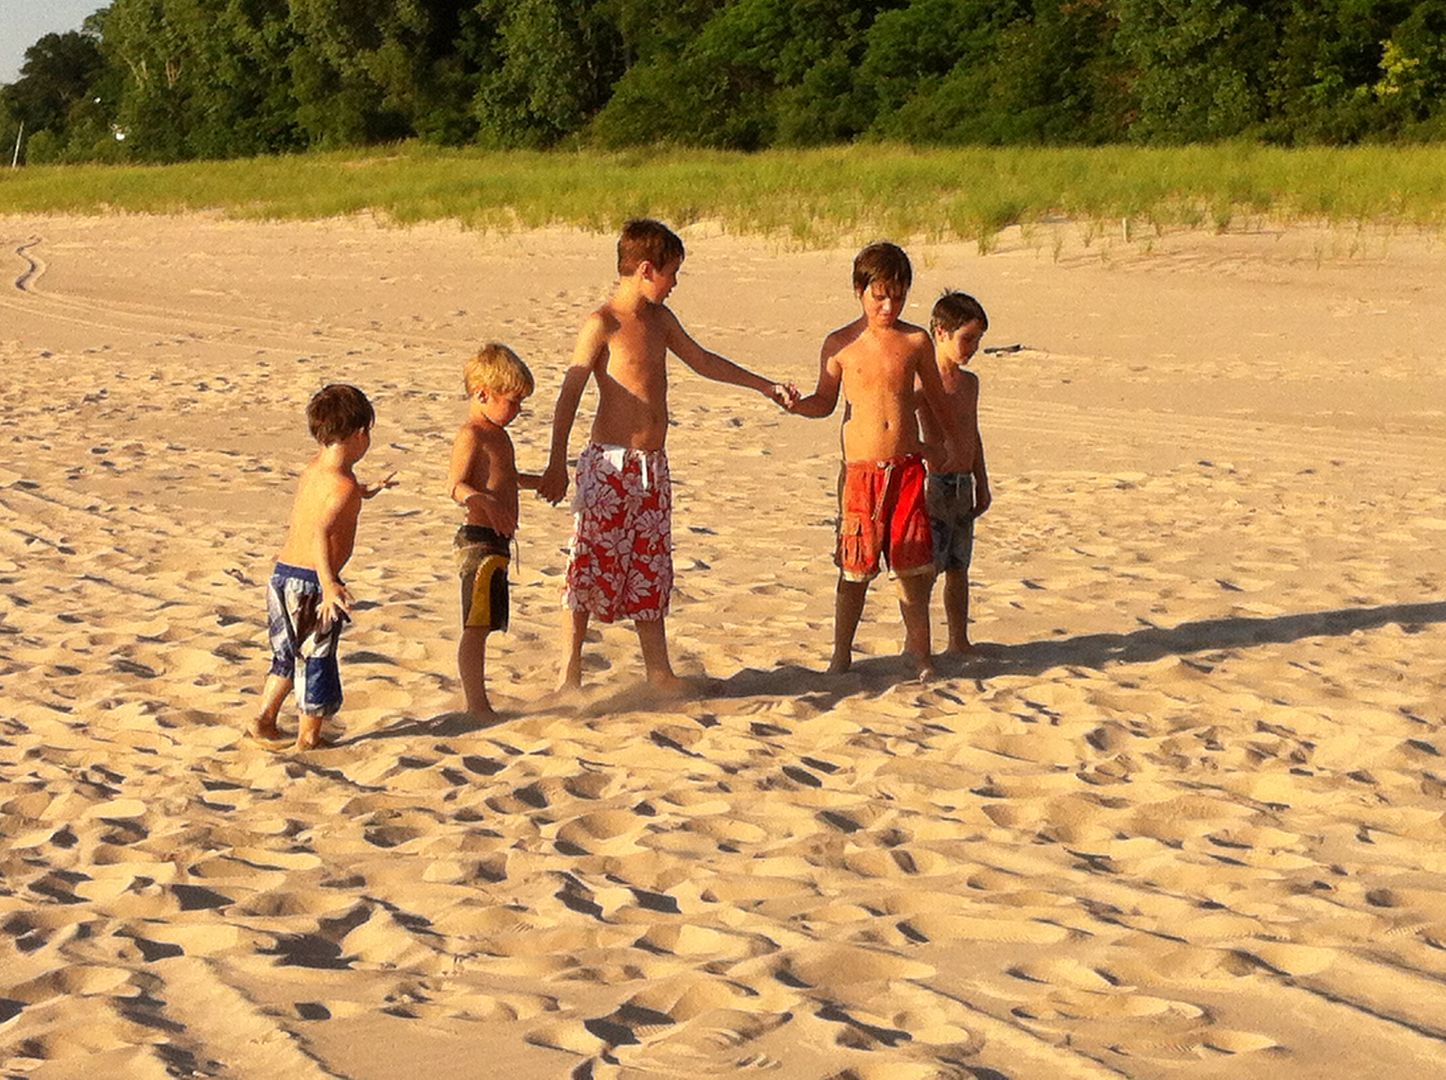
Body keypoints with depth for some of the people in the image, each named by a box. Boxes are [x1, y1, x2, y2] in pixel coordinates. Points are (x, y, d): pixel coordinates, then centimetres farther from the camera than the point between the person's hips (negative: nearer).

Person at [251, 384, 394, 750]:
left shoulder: (313, 469, 8)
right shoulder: (344, 486, -18)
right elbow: (320, 532, -33)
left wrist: (366, 491, 47)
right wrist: (329, 584, -43)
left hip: (283, 573, 8)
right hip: (311, 582, -8)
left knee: (288, 654, 24)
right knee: (316, 660, 7)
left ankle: (264, 720, 24)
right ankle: (308, 738, 15)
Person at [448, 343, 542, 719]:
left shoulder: (496, 434, 19)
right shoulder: (471, 436, -13)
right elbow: (455, 486, -25)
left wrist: (543, 482, 50)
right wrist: (486, 501, -43)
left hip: (497, 545, 10)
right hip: (480, 542, -10)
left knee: (482, 628, 14)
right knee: (476, 627, -7)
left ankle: (478, 704, 19)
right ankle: (476, 705, -6)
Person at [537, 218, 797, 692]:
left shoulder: (660, 319, 13)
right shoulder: (602, 324, -10)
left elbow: (703, 361, 27)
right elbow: (569, 394, -11)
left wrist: (766, 387, 29)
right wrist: (557, 465, -15)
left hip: (652, 467, 7)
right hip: (609, 465, -7)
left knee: (651, 573, 12)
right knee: (590, 570, -2)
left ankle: (659, 671, 20)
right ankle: (569, 674, 7)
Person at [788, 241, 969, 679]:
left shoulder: (915, 341, 5)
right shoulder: (840, 344, 1)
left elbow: (934, 394, 20)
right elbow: (826, 401, 8)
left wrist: (953, 441, 21)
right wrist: (797, 404, -11)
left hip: (907, 468, 2)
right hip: (861, 471, -2)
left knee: (914, 565, 5)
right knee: (856, 569, 1)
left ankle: (918, 647, 21)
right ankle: (841, 654, 14)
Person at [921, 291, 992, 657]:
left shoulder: (969, 382, 13)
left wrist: (982, 485, 20)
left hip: (963, 487, 8)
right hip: (934, 485, -7)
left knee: (958, 568, 14)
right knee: (925, 568, -5)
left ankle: (959, 640, 21)